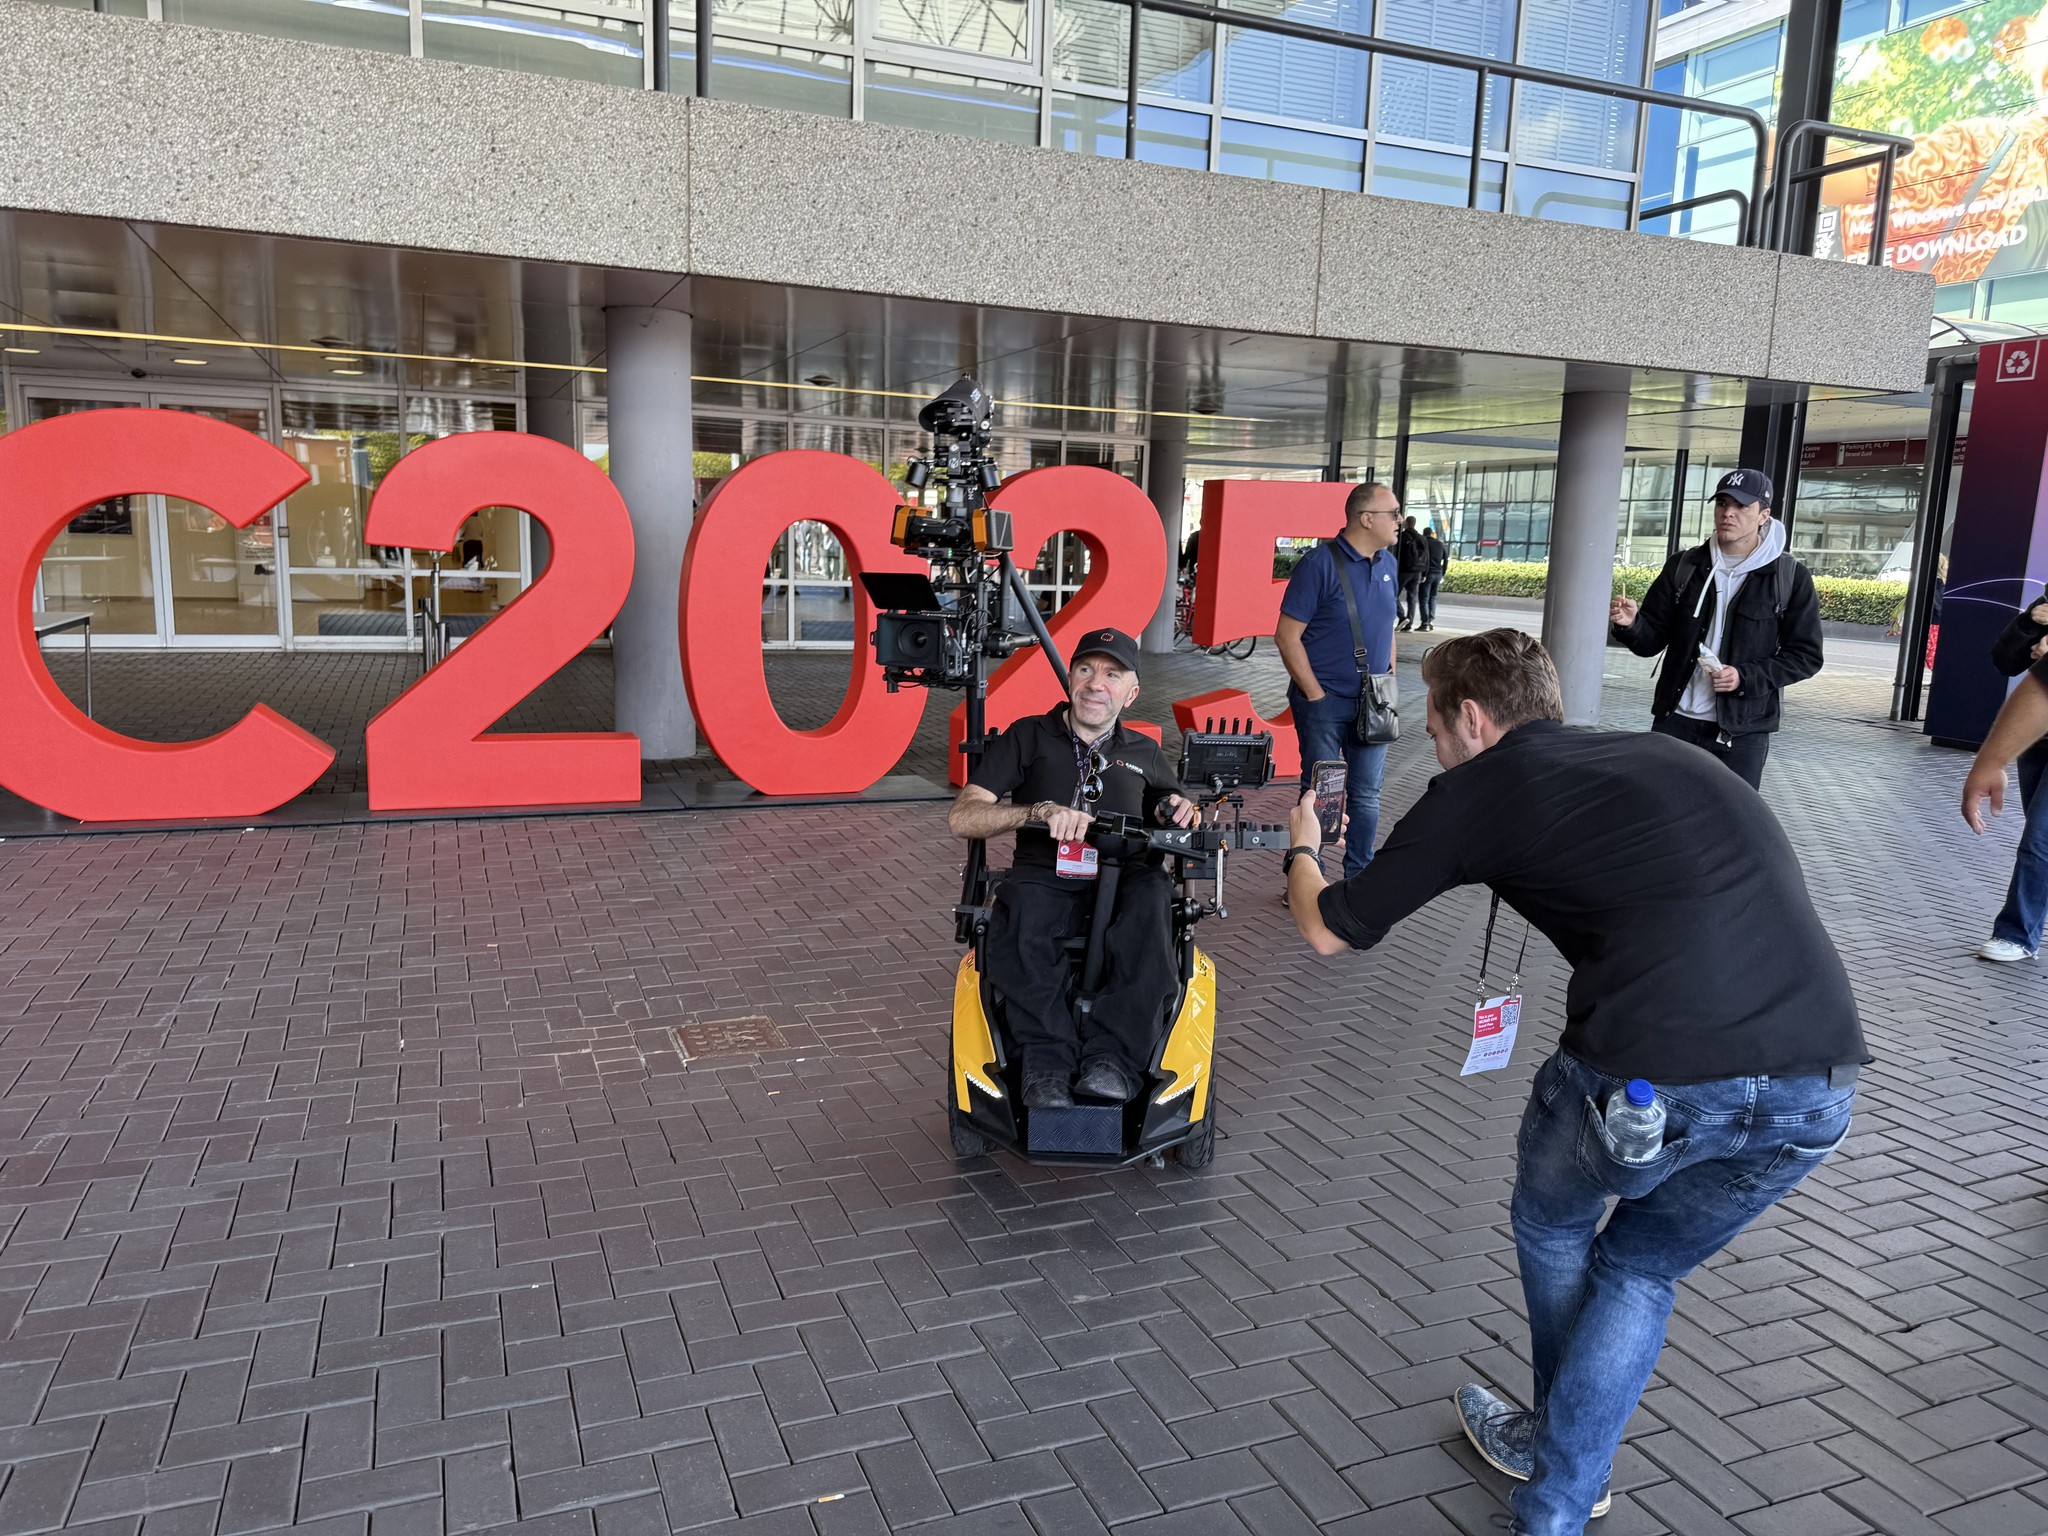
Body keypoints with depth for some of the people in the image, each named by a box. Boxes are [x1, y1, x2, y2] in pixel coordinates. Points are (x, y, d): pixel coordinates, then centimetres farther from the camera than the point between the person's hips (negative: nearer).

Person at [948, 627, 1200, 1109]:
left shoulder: (1145, 754, 25)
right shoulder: (1029, 737, 15)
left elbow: (1177, 825, 34)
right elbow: (961, 819, 4)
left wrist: (1178, 814, 7)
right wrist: (1042, 811, -13)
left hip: (1123, 884, 2)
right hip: (1047, 883, -1)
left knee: (1153, 893, -34)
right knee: (1021, 901, -37)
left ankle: (1112, 1057, -38)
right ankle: (1047, 1063, -38)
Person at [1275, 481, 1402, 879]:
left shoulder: (1388, 563, 8)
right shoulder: (1321, 562, -12)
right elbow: (1287, 635, -13)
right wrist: (1316, 695, -14)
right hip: (1326, 702, -6)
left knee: (1366, 795, 12)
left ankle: (1360, 876, 25)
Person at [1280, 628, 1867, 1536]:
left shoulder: (1478, 788, 9)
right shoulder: (1664, 754, 24)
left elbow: (1329, 931, 18)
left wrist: (1301, 851, 40)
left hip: (1654, 1076, -5)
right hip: (1820, 1092, 5)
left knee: (1551, 1226, 28)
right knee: (1642, 1270, 29)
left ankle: (1558, 1445, 50)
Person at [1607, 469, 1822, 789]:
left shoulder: (1791, 577, -2)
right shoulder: (1683, 566, 5)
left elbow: (1806, 655, -1)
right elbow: (1653, 640, 4)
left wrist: (1745, 677, -17)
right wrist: (1631, 625, -20)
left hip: (1743, 729, -2)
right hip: (1675, 720, 2)